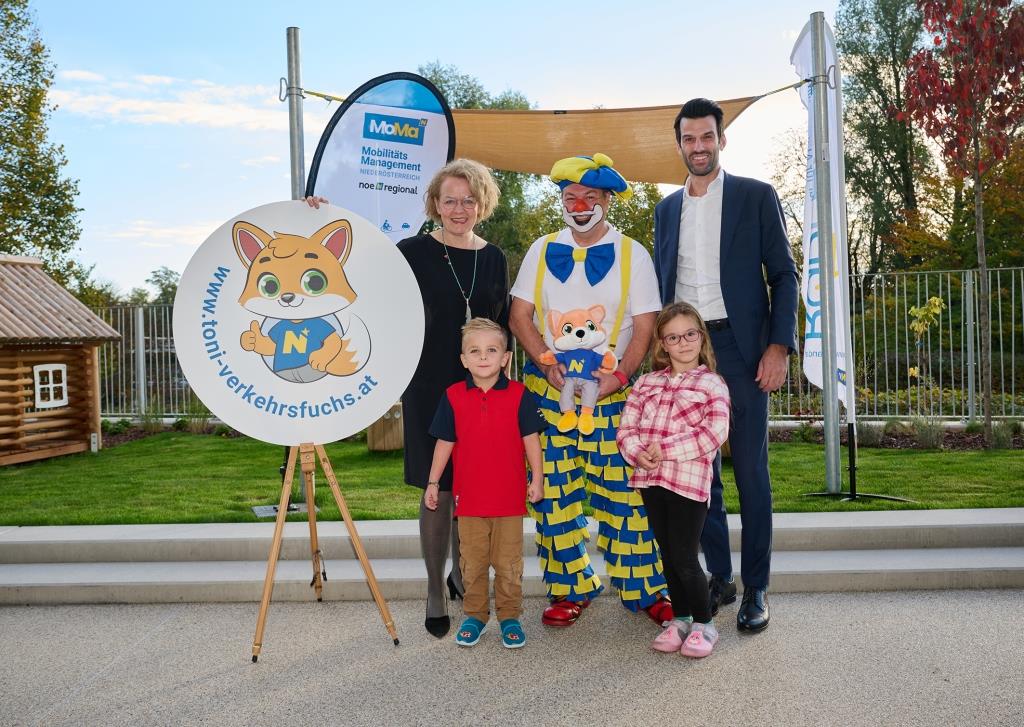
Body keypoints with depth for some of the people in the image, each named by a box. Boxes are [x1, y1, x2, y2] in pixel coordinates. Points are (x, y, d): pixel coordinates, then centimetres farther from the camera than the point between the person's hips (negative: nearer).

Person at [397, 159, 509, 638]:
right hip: (430, 389, -3)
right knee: (438, 491, 1)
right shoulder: (413, 252, -2)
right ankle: (435, 591, 17)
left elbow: (503, 326, 13)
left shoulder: (494, 258, 8)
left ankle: (461, 574, 33)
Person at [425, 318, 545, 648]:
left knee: (508, 562, 8)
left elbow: (530, 439, 1)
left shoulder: (519, 395, -4)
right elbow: (444, 442, 6)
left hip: (509, 497, -1)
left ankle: (510, 617, 23)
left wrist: (537, 479, -1)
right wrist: (433, 482, 6)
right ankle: (474, 616, 27)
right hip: (468, 496, 1)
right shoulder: (453, 397, 0)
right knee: (472, 562, 12)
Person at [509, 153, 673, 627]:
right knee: (555, 491, 3)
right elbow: (520, 316, 6)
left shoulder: (632, 254, 5)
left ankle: (643, 589, 14)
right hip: (549, 389, 2)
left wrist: (619, 376, -14)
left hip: (613, 392, -1)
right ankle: (570, 589, 17)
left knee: (624, 489, -1)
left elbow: (645, 326, 1)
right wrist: (547, 364, -10)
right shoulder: (543, 251, 10)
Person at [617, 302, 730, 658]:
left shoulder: (711, 383, -1)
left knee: (684, 558, -1)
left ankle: (703, 624, 18)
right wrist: (638, 454, -14)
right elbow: (626, 426, 7)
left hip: (689, 480, -4)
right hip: (650, 479, 5)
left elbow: (715, 433, -13)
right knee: (668, 555, 14)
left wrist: (666, 449, -17)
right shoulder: (647, 382, 12)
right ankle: (679, 619, 29)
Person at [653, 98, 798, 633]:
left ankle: (755, 588, 10)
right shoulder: (666, 209, 15)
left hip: (739, 348, -3)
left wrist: (779, 346, -10)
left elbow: (783, 275, 0)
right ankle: (719, 577, 20)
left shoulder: (756, 196, 3)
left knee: (750, 468, -1)